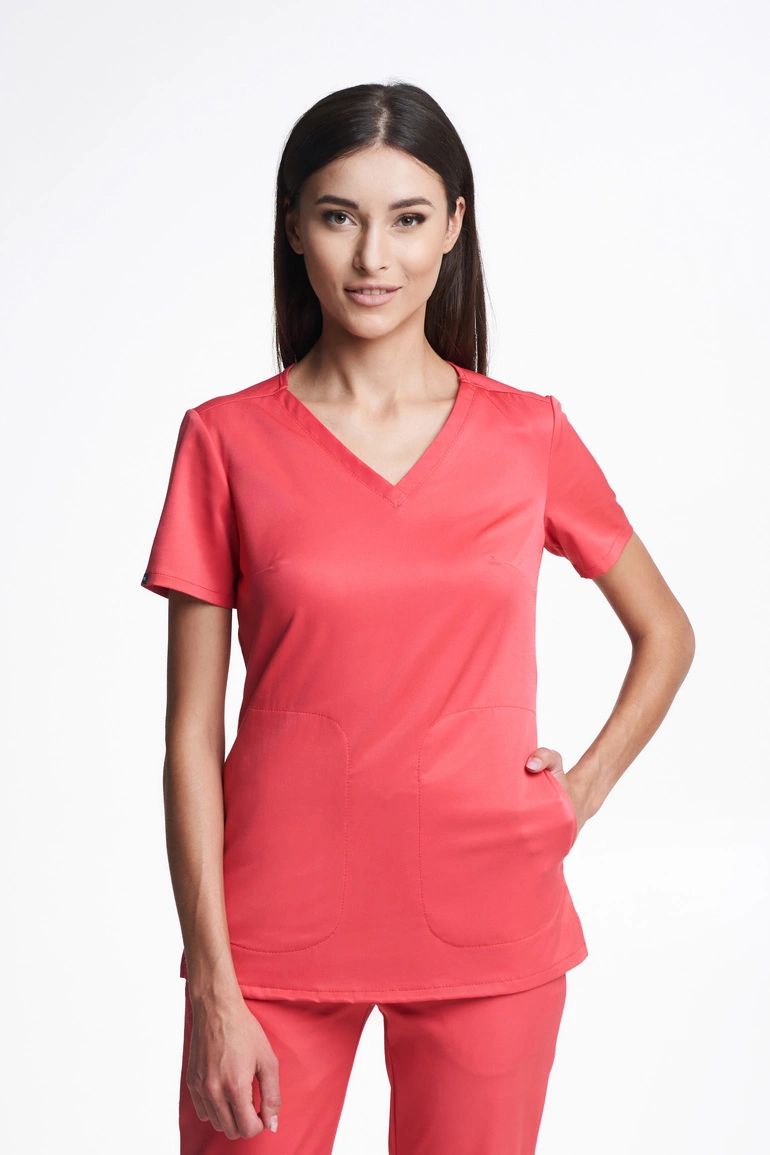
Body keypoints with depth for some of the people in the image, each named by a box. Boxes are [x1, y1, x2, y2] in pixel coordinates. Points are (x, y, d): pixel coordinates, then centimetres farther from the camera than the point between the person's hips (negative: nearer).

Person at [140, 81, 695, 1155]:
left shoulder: (531, 435, 1)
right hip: (280, 929, -1)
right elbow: (192, 734, -3)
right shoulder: (226, 441, -2)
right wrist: (213, 988, -7)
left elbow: (668, 634, 16)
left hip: (487, 934, 1)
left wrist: (588, 784, 2)